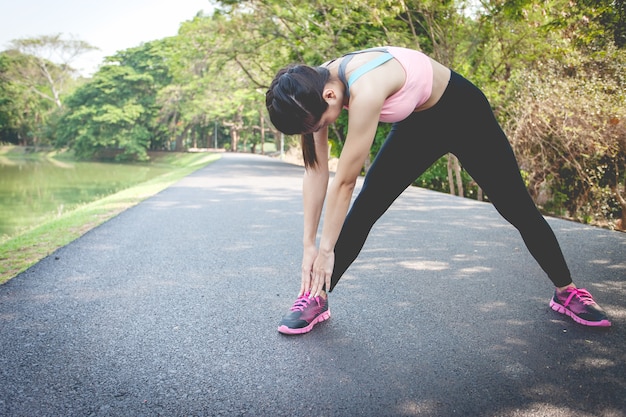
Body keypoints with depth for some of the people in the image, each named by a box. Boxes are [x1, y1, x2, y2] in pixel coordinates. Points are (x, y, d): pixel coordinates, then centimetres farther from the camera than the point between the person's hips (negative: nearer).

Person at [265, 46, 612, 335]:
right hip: (417, 123, 6)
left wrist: (327, 248, -23)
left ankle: (567, 292, 24)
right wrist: (309, 243, -12)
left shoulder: (364, 90, -41)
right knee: (365, 207, -7)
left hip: (463, 114, -6)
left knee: (518, 208, 4)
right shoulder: (315, 87, -18)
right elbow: (316, 170, -14)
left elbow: (345, 181, -34)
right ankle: (317, 298, 1)